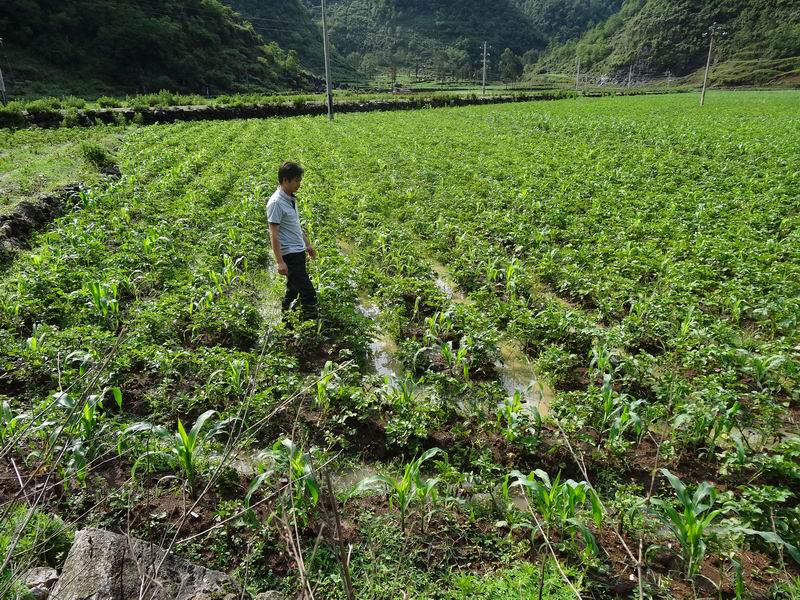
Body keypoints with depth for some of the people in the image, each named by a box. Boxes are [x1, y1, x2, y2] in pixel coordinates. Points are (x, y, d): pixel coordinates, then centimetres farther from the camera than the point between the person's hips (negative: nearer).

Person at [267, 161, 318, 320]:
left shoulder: (291, 199, 11)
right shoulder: (276, 203, -17)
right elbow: (274, 234, -19)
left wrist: (308, 244, 27)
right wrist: (280, 262, -23)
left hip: (299, 252, 10)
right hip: (289, 255, -10)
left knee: (293, 290, 18)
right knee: (308, 293, -11)